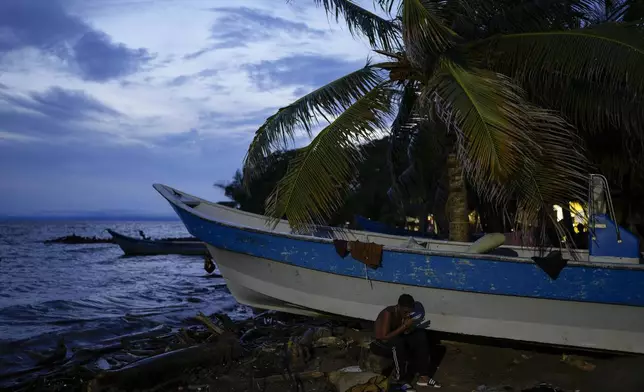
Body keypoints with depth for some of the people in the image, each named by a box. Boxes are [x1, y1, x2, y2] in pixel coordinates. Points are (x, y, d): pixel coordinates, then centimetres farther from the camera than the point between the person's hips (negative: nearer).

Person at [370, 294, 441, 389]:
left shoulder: (406, 313, -8)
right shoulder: (388, 314, -28)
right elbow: (383, 338, -34)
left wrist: (411, 327, -25)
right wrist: (404, 326, -34)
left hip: (398, 341, 7)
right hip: (381, 344, -7)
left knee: (421, 335, -14)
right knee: (397, 342, -38)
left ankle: (423, 376, -17)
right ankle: (400, 379, -23)